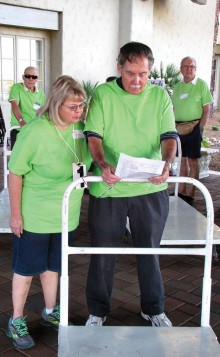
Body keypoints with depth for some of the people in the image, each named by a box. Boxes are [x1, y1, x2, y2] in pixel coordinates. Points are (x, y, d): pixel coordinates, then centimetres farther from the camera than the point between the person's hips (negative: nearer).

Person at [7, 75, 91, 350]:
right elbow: (15, 174, -15)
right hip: (34, 217, -5)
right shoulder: (35, 132, -22)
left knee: (53, 265, 21)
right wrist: (15, 214, -13)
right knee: (26, 269, 10)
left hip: (66, 214, 5)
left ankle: (50, 312, 41)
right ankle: (16, 321, 29)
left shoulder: (80, 127, -6)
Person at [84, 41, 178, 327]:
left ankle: (153, 308, 36)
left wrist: (167, 164, -24)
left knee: (149, 249, 16)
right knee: (103, 251, 11)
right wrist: (103, 164, -27)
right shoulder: (103, 94, -3)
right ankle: (98, 310, 31)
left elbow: (169, 136, -4)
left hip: (150, 188, 1)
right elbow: (94, 135, -8)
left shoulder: (160, 96, 1)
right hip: (108, 187, -1)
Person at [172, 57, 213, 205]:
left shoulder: (201, 84, -4)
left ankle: (190, 195, 3)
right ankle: (181, 192, 19)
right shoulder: (177, 86, 11)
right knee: (182, 160, 11)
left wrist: (200, 128, -12)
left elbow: (207, 109, -6)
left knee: (192, 161, -2)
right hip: (178, 128, 5)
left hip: (193, 127, -5)